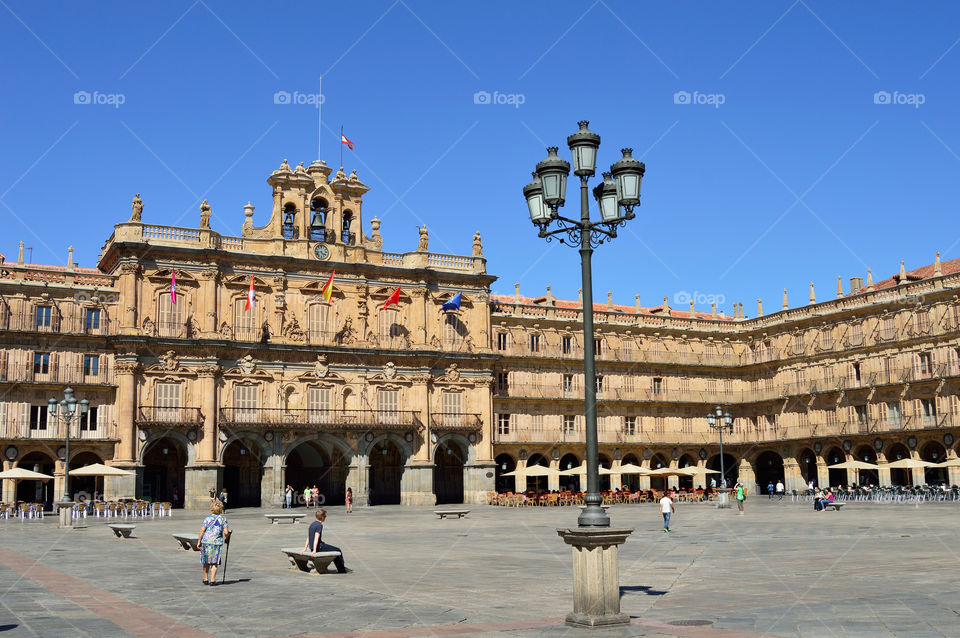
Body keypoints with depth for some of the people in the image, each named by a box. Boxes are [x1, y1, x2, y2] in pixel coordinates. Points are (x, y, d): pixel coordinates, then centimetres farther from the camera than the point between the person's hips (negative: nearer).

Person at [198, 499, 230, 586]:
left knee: (206, 562, 15)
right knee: (214, 562, 8)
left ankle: (206, 579, 24)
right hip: (217, 542, -1)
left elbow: (202, 531, -5)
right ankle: (212, 580, 3)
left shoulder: (207, 519, 0)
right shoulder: (223, 519, 0)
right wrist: (226, 539, 14)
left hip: (206, 542, 1)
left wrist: (199, 541, 3)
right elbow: (226, 532, -5)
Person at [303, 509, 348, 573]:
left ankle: (340, 568, 29)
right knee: (338, 550, 2)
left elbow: (308, 538, 14)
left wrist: (305, 548, 15)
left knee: (335, 549, 26)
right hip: (319, 547, -10)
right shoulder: (319, 525, -16)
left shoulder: (312, 524, 12)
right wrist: (314, 550, -28)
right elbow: (316, 538, -24)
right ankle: (342, 569, 10)